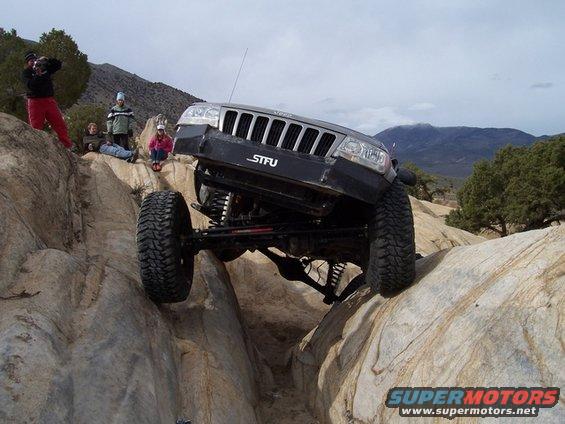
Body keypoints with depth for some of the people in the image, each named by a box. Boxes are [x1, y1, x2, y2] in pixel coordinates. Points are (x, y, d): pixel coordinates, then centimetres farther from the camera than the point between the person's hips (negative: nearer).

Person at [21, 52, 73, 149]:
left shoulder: (45, 68, 14)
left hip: (49, 100, 3)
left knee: (61, 125, -1)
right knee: (36, 127, -4)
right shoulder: (26, 72, 2)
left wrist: (47, 60, -4)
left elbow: (58, 64, 10)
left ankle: (67, 146, 1)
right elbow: (30, 85, -14)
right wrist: (38, 75, -26)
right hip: (35, 102, -3)